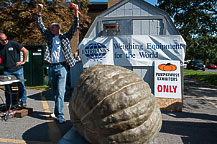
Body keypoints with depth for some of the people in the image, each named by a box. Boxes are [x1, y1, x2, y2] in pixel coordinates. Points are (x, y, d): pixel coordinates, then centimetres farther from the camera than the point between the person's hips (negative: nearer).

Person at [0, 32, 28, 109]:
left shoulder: (13, 43, -3)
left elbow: (25, 51, -1)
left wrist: (24, 61, -1)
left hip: (17, 69, -3)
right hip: (6, 71, 3)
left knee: (21, 86, 0)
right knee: (7, 89, 8)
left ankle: (23, 102, 13)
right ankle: (8, 105, 19)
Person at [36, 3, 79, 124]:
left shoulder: (65, 37, 11)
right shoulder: (49, 36, 15)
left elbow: (75, 27, 4)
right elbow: (40, 25, 15)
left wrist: (76, 13, -4)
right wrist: (39, 12, 6)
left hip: (62, 67, -3)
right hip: (52, 67, 3)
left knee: (60, 92, -10)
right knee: (55, 92, 14)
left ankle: (59, 114, -9)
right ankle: (57, 111, 31)